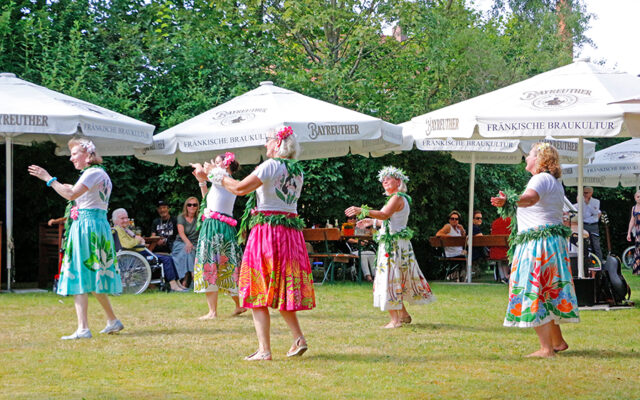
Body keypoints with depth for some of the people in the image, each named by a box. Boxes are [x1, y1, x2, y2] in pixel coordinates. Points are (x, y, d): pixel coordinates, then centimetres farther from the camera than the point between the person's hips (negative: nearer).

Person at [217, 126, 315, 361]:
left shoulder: (271, 166, -10)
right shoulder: (297, 170, 12)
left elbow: (240, 189, -13)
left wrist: (222, 178, 6)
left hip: (267, 229, -7)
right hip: (292, 229, 7)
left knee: (258, 293, -3)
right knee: (282, 291, 17)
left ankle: (264, 350, -6)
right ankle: (298, 339, 9)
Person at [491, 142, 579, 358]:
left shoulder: (541, 179, -14)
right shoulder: (556, 183, 19)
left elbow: (531, 197, -36)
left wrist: (508, 201, -54)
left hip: (537, 242, -10)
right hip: (555, 241, 10)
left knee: (533, 293, -10)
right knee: (548, 292, 19)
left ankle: (546, 348, -14)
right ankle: (558, 341, 27)